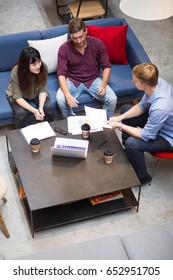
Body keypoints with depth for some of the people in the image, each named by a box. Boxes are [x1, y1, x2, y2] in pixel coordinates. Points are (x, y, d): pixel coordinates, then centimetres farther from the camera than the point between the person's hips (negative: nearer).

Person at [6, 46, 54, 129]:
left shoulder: (43, 67, -27)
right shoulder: (16, 72, -33)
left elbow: (42, 90, -18)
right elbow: (18, 97, -29)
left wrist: (41, 108, -34)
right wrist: (34, 111, -42)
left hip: (36, 93, 2)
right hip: (17, 94, -2)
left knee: (49, 108, -21)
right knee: (21, 113, -28)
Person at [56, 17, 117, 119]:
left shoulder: (98, 44, -14)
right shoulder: (64, 49, -17)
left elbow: (106, 67, -4)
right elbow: (61, 74, -19)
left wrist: (103, 85, -22)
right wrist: (68, 95, -36)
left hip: (94, 79, 1)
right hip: (73, 81, -1)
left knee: (112, 99, -22)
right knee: (60, 99, -29)